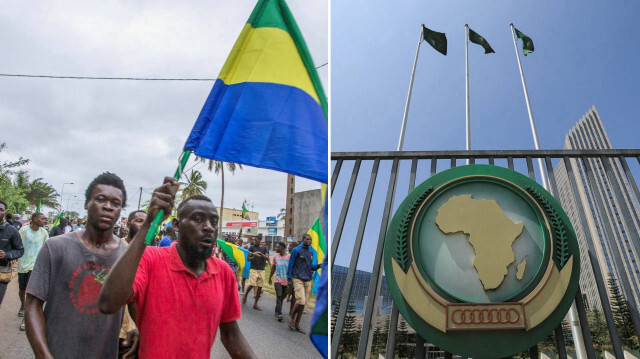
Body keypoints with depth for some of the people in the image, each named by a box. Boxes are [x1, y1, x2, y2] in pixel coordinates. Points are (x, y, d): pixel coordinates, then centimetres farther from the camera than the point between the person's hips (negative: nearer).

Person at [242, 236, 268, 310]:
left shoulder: (264, 248, 7)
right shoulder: (251, 248, 3)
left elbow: (267, 258, -3)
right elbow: (248, 258, 0)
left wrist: (261, 254, -18)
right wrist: (254, 256, -19)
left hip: (262, 270, 2)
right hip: (253, 269, -2)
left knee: (259, 287, 2)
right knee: (252, 284, -14)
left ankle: (255, 304, 13)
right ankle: (245, 295, 17)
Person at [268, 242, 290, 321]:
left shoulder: (289, 257, -9)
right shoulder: (276, 256, 4)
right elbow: (273, 267, 15)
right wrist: (270, 277, 17)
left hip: (286, 281, -1)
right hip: (278, 280, 1)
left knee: (282, 297, 9)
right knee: (279, 296, -11)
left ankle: (277, 311, 24)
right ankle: (279, 314, -14)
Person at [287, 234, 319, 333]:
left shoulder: (312, 252, 12)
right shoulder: (296, 250, -3)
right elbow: (290, 265, 0)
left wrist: (319, 265, -3)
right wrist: (289, 279, -2)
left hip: (308, 280, 5)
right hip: (298, 279, -5)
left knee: (303, 303, 6)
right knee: (301, 301, -15)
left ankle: (297, 324, 16)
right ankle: (291, 317, 11)